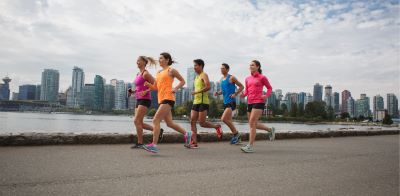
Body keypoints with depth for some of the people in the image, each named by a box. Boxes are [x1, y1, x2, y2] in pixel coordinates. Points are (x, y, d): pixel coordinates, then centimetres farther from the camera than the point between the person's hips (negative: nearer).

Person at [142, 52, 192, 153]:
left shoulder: (171, 70, 1)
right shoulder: (158, 72, 21)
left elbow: (182, 81, 5)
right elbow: (155, 87, 20)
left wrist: (175, 88, -12)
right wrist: (148, 84, 1)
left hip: (168, 98, -8)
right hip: (161, 99, 8)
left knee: (156, 120, -16)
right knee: (170, 123, 12)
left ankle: (154, 145, -17)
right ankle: (186, 134, 28)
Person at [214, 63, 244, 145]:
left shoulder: (231, 78, -5)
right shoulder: (221, 79, 15)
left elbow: (241, 87, -3)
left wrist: (235, 94, -14)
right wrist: (218, 93, 6)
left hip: (231, 102, -8)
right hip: (225, 102, 8)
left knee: (224, 119, -19)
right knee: (229, 121, 9)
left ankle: (236, 133, -2)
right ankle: (237, 138, 20)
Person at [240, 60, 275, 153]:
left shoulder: (262, 77, 0)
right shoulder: (247, 79, 14)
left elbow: (269, 88, 9)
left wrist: (266, 96, -9)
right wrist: (243, 94, -3)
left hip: (258, 102, -7)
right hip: (250, 103, 7)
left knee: (252, 123, -14)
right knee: (253, 124, 12)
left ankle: (250, 146, -10)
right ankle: (270, 130, 35)